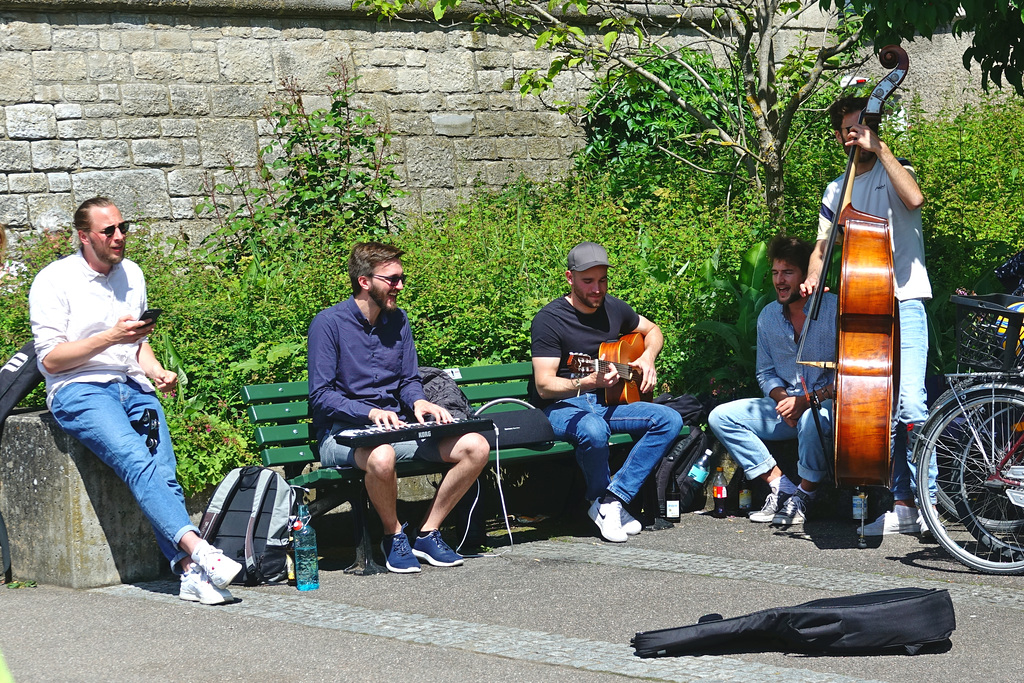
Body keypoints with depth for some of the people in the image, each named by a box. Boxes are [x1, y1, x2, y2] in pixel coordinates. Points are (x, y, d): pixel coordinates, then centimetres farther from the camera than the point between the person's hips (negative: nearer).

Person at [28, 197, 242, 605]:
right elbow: (50, 358, -6)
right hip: (79, 390, -5)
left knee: (164, 474, -19)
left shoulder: (132, 275, 17)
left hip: (133, 386, 5)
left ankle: (190, 572, -30)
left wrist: (156, 371, 7)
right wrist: (110, 337, -15)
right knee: (137, 462, -30)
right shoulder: (54, 281, -1)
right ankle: (198, 551, -42)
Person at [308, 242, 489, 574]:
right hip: (343, 432, -6)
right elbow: (320, 396, -12)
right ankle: (394, 535, -12)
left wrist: (419, 402, -9)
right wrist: (371, 413, -26)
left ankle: (427, 533, -3)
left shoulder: (398, 320, 11)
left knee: (476, 446, -14)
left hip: (396, 426, 6)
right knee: (381, 456, -42)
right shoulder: (329, 323, -8)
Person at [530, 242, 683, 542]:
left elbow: (652, 330, 28)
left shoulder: (613, 308, 8)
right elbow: (544, 386, -19)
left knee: (670, 420, -16)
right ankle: (600, 500, -10)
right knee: (594, 431, -41)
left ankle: (613, 499, -22)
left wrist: (648, 357, 4)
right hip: (564, 406, -7)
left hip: (608, 403, 7)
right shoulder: (549, 319, -12)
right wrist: (588, 382, -36)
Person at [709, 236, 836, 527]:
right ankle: (781, 486, -13)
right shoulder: (768, 316, 7)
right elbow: (766, 373, 13)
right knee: (721, 417, -9)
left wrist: (809, 400, -24)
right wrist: (784, 399, -9)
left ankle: (803, 496, -16)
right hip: (786, 405, 6)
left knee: (811, 420, -41)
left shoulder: (835, 310, -12)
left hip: (830, 404, -6)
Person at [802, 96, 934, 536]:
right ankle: (902, 506, 7)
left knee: (911, 404, -17)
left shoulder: (894, 172, 2)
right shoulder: (836, 191, 17)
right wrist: (813, 278, -3)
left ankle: (928, 499, -12)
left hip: (904, 305, -5)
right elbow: (823, 245, 19)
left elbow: (914, 199, -21)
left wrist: (879, 146, -16)